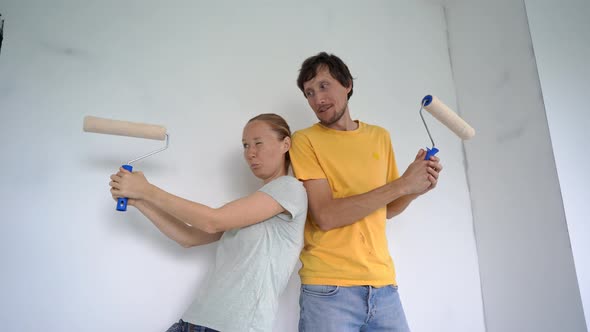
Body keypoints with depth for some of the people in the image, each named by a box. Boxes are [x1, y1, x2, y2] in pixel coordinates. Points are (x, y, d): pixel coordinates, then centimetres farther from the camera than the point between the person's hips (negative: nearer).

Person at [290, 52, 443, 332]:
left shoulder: (380, 137, 9)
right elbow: (325, 217, -16)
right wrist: (401, 185, -16)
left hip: (383, 284, 4)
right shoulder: (304, 140, -6)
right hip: (329, 288, -4)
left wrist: (415, 190, -3)